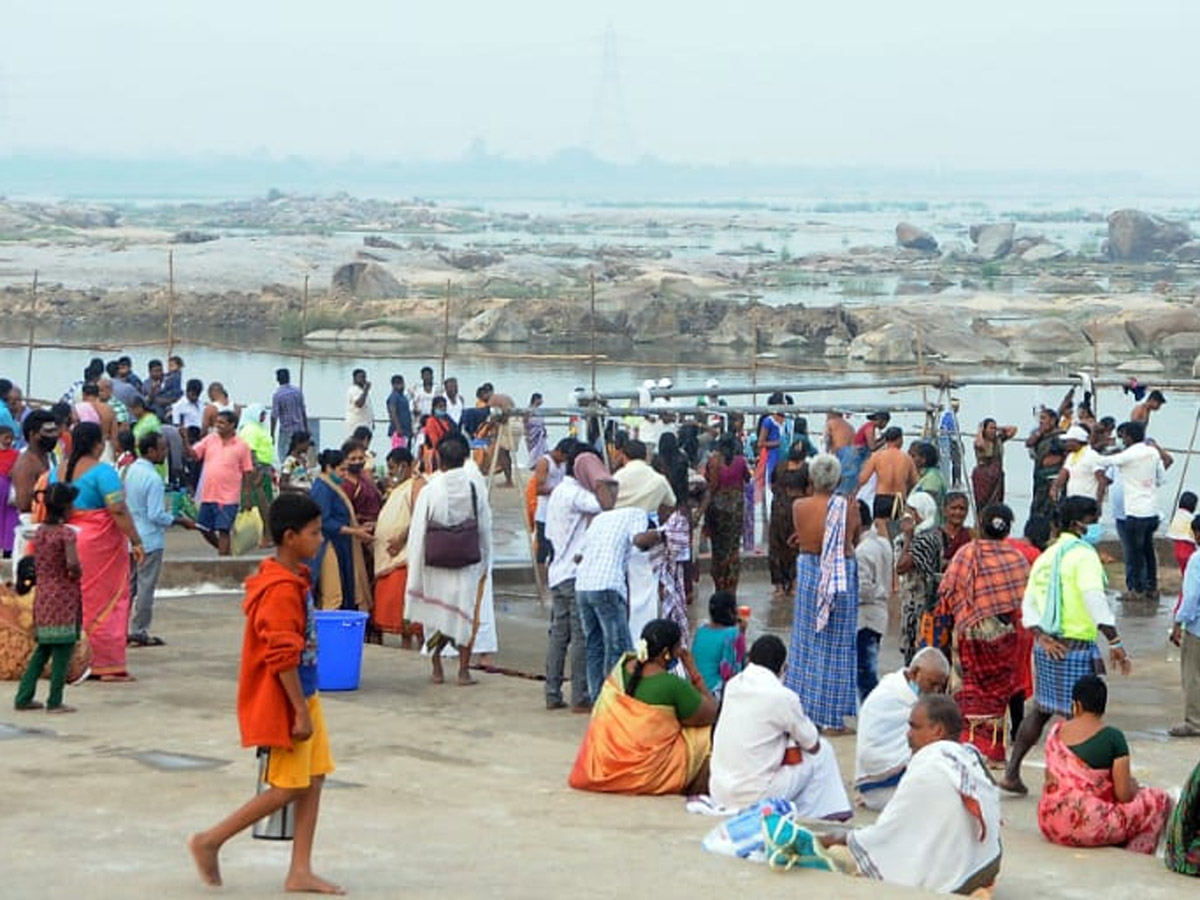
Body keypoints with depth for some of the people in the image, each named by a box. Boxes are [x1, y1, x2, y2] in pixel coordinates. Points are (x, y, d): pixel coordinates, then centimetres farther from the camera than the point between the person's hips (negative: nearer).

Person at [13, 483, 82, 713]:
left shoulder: (40, 531, 7)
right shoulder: (66, 533, -14)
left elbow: (36, 566, 14)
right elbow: (72, 563, -27)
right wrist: (77, 574, -8)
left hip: (42, 597, 7)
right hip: (64, 598, -7)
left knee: (43, 649, 17)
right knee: (63, 649, 1)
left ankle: (23, 698, 16)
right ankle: (55, 701, 2)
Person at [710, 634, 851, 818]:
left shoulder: (733, 685, 4)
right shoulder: (783, 697, -14)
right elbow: (813, 746, 2)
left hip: (718, 793, 6)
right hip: (753, 797, -6)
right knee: (822, 752, 10)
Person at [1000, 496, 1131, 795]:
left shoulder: (1047, 556, 14)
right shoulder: (1083, 554, -12)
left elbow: (1029, 602, 9)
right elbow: (1095, 600, -24)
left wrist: (1041, 636, -2)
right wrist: (1115, 643, -26)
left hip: (1047, 645, 8)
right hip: (1077, 647, -8)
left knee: (1041, 710, 19)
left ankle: (1011, 773, 20)